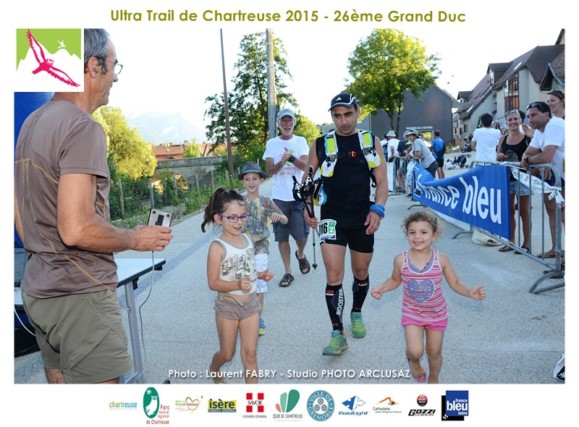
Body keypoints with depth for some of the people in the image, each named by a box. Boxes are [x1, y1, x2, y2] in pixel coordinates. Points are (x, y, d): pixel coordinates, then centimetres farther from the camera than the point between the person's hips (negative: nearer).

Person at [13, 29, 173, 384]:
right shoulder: (82, 127, -17)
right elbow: (76, 229, -24)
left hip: (39, 289, 9)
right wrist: (137, 239, -10)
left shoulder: (32, 124, 11)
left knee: (60, 379, 18)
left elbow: (21, 215, 17)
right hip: (80, 294, -9)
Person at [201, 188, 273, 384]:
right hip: (228, 305, -4)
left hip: (251, 303, 4)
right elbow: (213, 283, -18)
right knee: (227, 354, 15)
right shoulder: (218, 247, -19)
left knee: (250, 353, 7)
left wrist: (261, 275, -4)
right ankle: (214, 370, 49)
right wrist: (237, 284, -31)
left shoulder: (248, 239, 0)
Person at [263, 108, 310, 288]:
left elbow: (305, 166, -9)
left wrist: (291, 157, -27)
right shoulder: (271, 143, 4)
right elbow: (270, 171, -4)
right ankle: (288, 272, 15)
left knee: (301, 234, -3)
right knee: (282, 236, 3)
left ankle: (301, 255, 31)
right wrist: (282, 161, -24)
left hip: (299, 195, 0)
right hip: (279, 196, 1)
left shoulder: (301, 141, 4)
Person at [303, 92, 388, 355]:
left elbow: (382, 181, 1)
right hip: (331, 217, -1)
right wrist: (307, 208, -8)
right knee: (334, 275, -10)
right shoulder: (320, 145, 1)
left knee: (361, 272, 15)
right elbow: (308, 180, 6)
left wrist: (377, 209, -13)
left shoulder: (371, 142, 4)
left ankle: (357, 313, 41)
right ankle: (338, 335, -1)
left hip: (363, 218, 2)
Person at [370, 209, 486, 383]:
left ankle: (433, 380, 45)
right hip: (412, 312, -1)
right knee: (415, 351, -13)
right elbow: (395, 280, 4)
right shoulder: (401, 260, -16)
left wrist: (470, 292, -25)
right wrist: (381, 289, -13)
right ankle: (413, 360, 26)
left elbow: (455, 283, -7)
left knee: (434, 352, 15)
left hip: (437, 313, 1)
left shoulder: (441, 259, -17)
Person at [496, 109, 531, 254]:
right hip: (506, 177, 5)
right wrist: (500, 157, -6)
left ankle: (526, 243, 11)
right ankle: (511, 241, 24)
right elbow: (497, 156, 15)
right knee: (509, 211, 12)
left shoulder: (527, 137, -5)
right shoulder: (503, 139, 7)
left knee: (524, 211, 3)